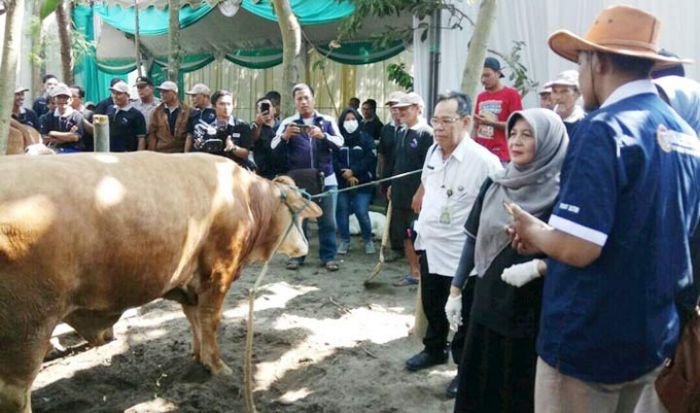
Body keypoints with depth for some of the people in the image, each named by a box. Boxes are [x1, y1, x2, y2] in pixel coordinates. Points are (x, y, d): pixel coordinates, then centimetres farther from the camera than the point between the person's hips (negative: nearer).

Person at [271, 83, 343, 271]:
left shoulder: (327, 121, 6)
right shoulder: (287, 123, 5)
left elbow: (340, 142, -4)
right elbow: (275, 149, -3)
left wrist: (323, 136, -23)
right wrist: (285, 136, -24)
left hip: (326, 180, 0)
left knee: (327, 221, 4)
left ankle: (328, 256, 12)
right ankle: (297, 255, 16)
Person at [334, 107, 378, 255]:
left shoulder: (366, 139, 5)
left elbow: (370, 159, -7)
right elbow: (333, 160, -3)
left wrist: (353, 171, -15)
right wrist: (345, 174, -14)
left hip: (362, 183, -2)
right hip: (341, 183, 2)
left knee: (362, 213, -5)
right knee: (341, 212, 3)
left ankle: (368, 240, 15)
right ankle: (344, 241, 19)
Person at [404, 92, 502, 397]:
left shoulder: (483, 161, -22)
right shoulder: (433, 151, 3)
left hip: (462, 255, -7)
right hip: (430, 247, 7)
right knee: (432, 306, 23)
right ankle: (434, 350, 45)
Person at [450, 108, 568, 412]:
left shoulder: (560, 191, -11)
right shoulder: (495, 182, 3)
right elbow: (473, 238, 8)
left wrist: (538, 266, -27)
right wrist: (456, 288, 9)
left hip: (531, 309, -4)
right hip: (486, 300, 4)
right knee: (478, 382, 15)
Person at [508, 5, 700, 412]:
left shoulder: (606, 128, -19)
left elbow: (578, 248, -26)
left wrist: (534, 231, -5)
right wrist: (549, 237, 11)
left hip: (589, 341, -8)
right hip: (655, 337, 8)